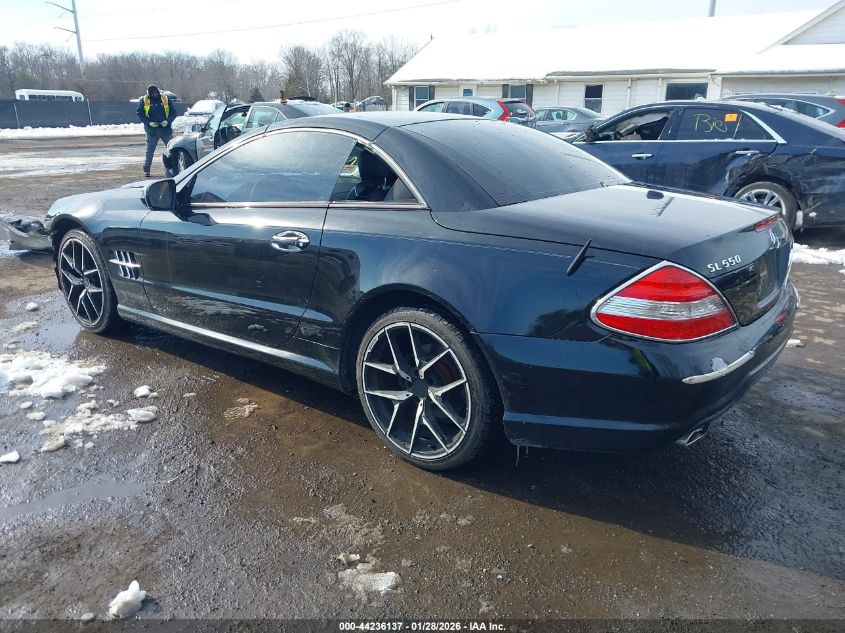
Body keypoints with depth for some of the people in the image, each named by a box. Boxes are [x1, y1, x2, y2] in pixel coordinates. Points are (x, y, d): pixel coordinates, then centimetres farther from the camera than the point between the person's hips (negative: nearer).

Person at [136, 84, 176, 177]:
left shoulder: (165, 99, 5)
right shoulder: (143, 100, 2)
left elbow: (173, 112, 7)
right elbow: (139, 114, 3)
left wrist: (167, 121, -10)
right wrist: (149, 123, -12)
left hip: (165, 128, 1)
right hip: (152, 130, -1)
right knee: (150, 150, 2)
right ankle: (146, 169, 10)